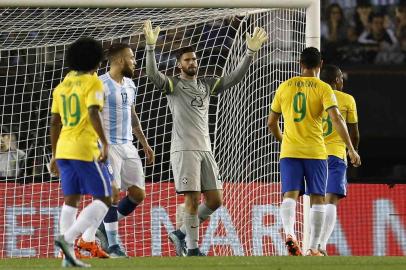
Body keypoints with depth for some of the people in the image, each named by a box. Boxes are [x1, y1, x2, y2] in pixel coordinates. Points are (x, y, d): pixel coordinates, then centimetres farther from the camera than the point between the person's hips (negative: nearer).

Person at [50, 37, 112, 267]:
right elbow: (93, 114, -21)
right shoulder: (93, 82, -7)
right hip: (85, 150, -7)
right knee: (104, 200, -2)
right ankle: (67, 238, -18)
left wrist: (55, 155, 20)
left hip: (63, 150, 7)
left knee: (71, 200, 12)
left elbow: (55, 122, 15)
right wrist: (106, 144, -21)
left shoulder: (62, 85, 14)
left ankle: (69, 255, 4)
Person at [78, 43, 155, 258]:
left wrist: (144, 143, 26)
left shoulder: (130, 85, 15)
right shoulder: (101, 85, -11)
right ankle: (113, 245, -4)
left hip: (128, 146, 8)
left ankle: (104, 228, 17)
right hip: (108, 146, -8)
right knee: (113, 192, -11)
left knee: (138, 193, 3)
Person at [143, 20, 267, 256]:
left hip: (205, 149, 6)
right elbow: (153, 74, -18)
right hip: (184, 150, -6)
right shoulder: (173, 84, 0)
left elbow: (234, 78, 10)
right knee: (193, 199, -9)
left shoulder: (206, 85, 15)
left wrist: (251, 53, -1)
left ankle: (182, 233, 19)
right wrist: (151, 46, -32)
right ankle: (192, 248, -2)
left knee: (215, 200, 3)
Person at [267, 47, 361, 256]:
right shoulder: (323, 88, -2)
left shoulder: (285, 87, 8)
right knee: (317, 199, 7)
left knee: (290, 196, -5)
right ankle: (313, 249, 5)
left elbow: (271, 123, 14)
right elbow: (336, 118, -15)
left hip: (289, 151, 2)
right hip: (315, 152, -2)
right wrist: (351, 148, -12)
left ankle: (289, 233, -32)